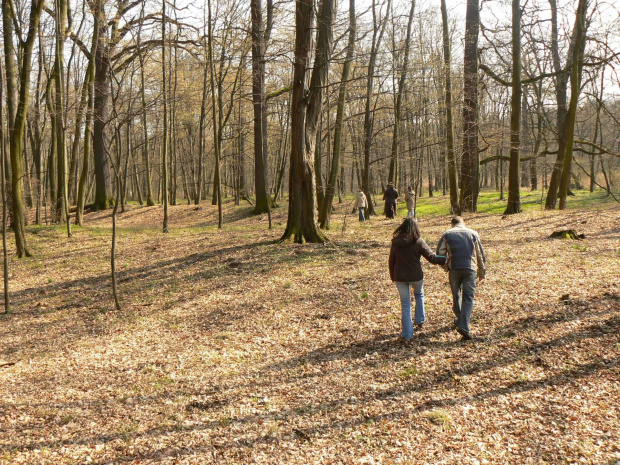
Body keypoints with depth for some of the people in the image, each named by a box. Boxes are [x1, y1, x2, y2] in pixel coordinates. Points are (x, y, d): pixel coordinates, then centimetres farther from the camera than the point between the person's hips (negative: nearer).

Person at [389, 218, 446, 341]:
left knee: (405, 304, 10)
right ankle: (420, 320, 33)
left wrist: (392, 276, 18)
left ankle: (407, 334, 12)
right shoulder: (418, 242, -12)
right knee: (419, 295, 31)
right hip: (416, 276, -1)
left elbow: (391, 261, 6)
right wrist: (446, 260, 2)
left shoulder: (395, 242, -2)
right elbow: (432, 258, -11)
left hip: (400, 277, 2)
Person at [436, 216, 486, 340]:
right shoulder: (473, 233, 11)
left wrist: (445, 266, 16)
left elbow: (440, 253, 1)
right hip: (470, 269, 0)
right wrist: (482, 272, 19)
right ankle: (463, 326, -14)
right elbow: (481, 254, 12)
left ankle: (459, 320, 33)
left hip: (454, 269, 1)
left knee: (456, 295, 19)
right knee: (468, 297, -1)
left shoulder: (447, 234, 9)